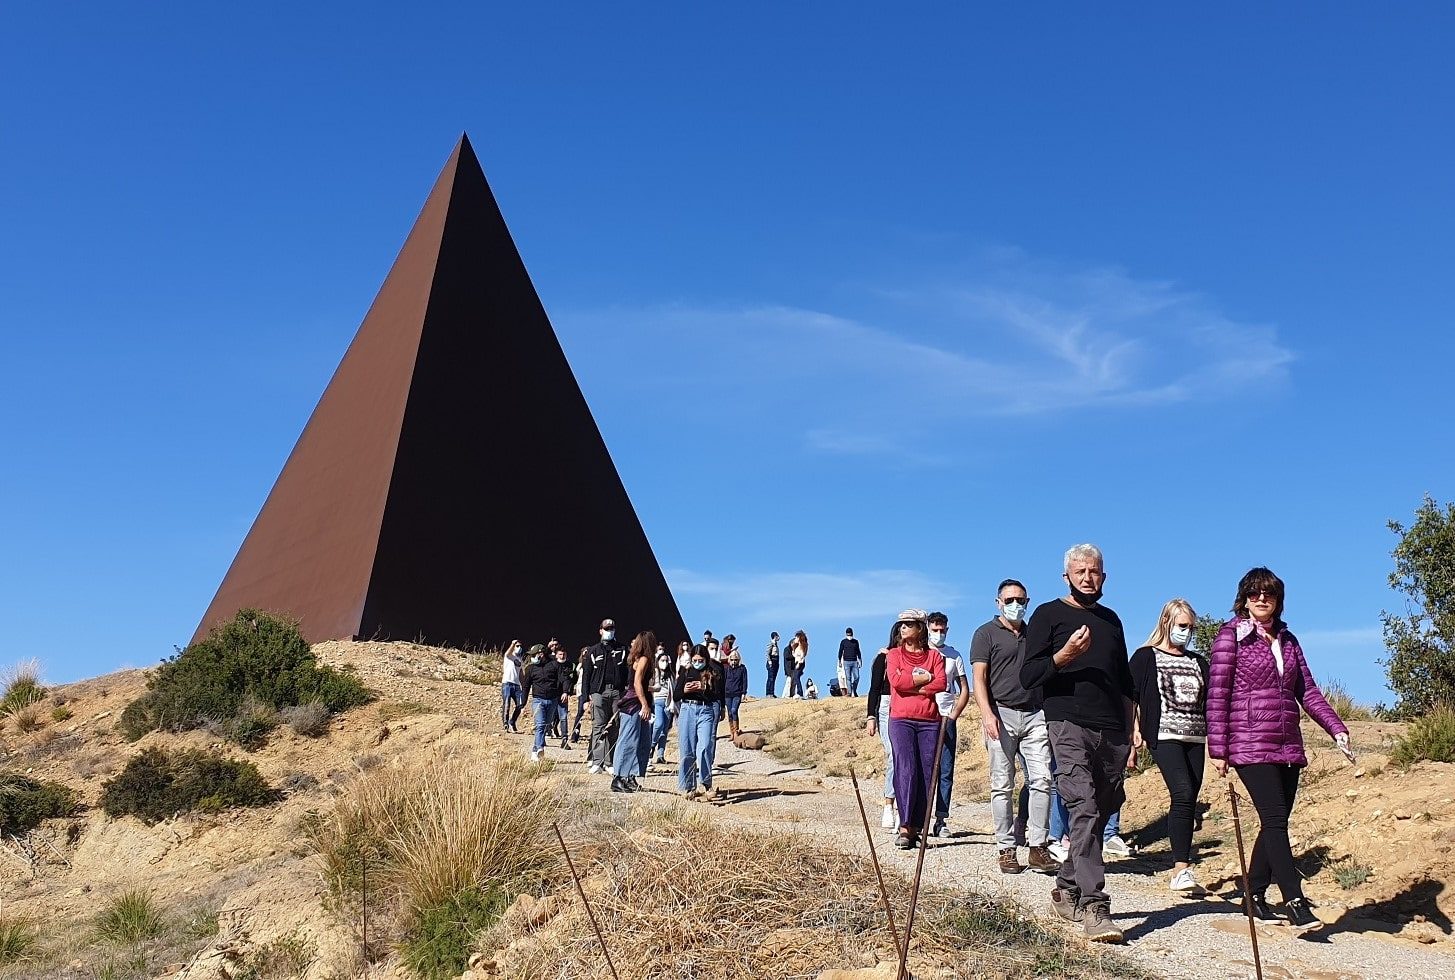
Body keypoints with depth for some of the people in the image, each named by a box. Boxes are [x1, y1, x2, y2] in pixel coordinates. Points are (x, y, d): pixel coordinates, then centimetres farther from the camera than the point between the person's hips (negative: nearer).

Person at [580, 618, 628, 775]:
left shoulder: (622, 649, 13)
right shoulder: (593, 651, 13)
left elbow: (629, 670, 6)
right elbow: (586, 674, 10)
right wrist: (586, 695, 1)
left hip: (617, 692, 1)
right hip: (599, 692, -1)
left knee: (614, 728, 1)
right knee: (599, 727, -7)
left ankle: (610, 762, 6)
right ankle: (596, 762, -10)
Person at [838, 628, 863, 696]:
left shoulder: (856, 641, 12)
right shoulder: (843, 642, 4)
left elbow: (858, 652, 16)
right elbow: (840, 652, 5)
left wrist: (859, 661, 11)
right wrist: (839, 662, 1)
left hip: (854, 662, 3)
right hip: (846, 662, -2)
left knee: (856, 677, -3)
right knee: (848, 678, -5)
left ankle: (854, 691, 13)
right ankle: (850, 692, -4)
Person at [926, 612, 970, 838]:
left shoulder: (954, 655, 12)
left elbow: (964, 691, 13)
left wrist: (952, 716, 1)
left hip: (946, 720, 2)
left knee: (946, 771, 0)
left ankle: (941, 820, 3)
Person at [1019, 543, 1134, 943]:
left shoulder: (1111, 621, 21)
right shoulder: (1048, 614, 3)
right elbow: (1028, 677, -4)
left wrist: (1130, 730, 19)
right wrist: (1064, 655, -20)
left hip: (1112, 733, 6)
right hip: (1070, 728, -6)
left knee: (1100, 814, 6)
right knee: (1085, 810, -16)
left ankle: (1066, 891, 20)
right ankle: (1094, 907, -19)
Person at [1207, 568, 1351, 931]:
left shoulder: (1287, 639, 15)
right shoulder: (1231, 635, -2)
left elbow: (1308, 692, 16)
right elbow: (1217, 696, -5)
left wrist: (1337, 729, 2)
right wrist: (1217, 749, -8)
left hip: (1288, 747, 6)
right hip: (1251, 746, -6)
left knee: (1275, 823, 8)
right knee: (1275, 821, -14)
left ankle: (1255, 895, 19)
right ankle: (1295, 903, -15)